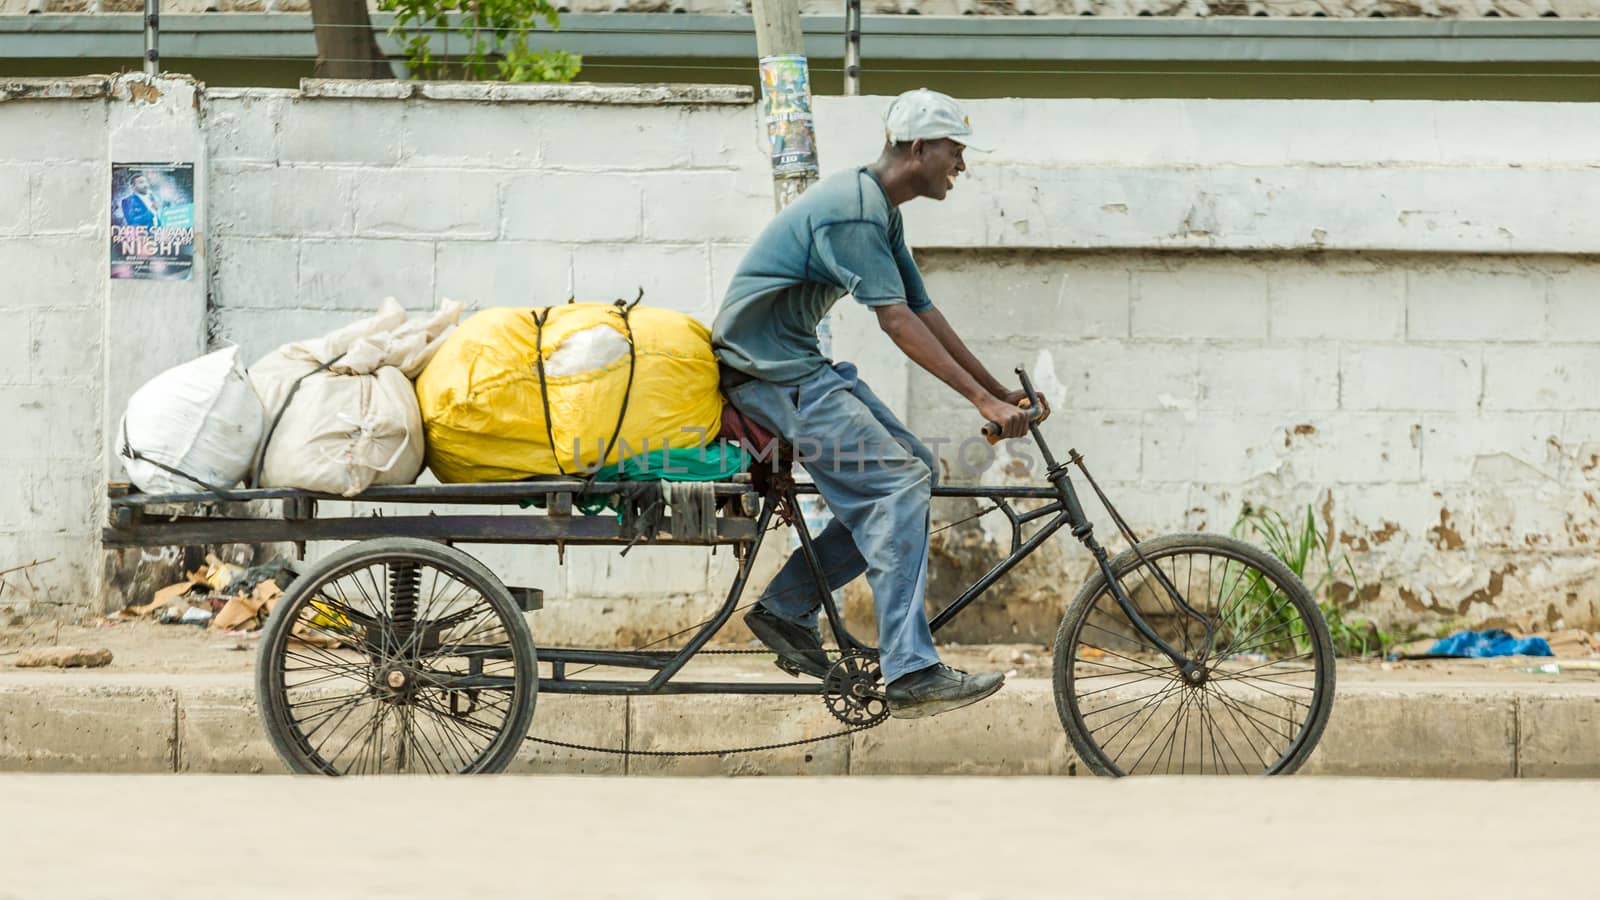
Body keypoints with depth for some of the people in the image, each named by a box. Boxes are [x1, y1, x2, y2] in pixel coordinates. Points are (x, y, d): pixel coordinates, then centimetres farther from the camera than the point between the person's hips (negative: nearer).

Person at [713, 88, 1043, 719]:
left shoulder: (881, 213, 13)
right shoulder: (852, 210, -19)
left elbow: (924, 311, 16)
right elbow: (897, 321, -24)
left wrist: (999, 393, 11)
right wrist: (982, 399, -26)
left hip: (805, 366, 10)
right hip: (770, 371, -10)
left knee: (915, 472, 4)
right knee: (896, 482, -19)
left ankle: (786, 608, 9)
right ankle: (912, 674, -24)